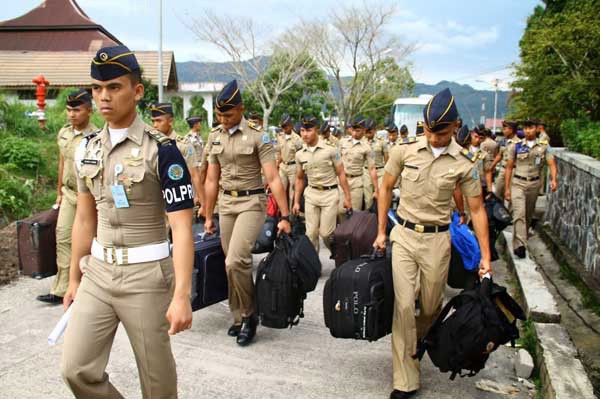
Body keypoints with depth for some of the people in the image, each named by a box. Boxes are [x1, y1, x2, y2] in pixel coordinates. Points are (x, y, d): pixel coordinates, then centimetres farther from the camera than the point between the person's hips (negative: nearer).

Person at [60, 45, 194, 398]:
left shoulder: (161, 150, -13)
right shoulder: (89, 149, 6)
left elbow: (182, 228, -16)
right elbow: (85, 219, 15)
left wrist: (182, 296, -22)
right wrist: (74, 278, 18)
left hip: (146, 275, -5)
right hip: (98, 272, 6)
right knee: (76, 370, 5)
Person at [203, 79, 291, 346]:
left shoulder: (257, 136, -9)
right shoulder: (215, 136, 7)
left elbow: (273, 178, -13)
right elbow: (212, 180, 11)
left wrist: (285, 217, -17)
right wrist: (208, 216, 12)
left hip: (251, 202, -5)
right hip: (225, 203, 6)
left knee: (236, 261, -18)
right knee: (233, 264, 10)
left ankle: (249, 314, 4)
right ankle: (239, 318, 25)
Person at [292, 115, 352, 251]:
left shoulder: (330, 149, -9)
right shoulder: (300, 154, 3)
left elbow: (341, 174, -4)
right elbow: (299, 179, 13)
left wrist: (347, 197, -5)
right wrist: (296, 202, 11)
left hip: (330, 193, -4)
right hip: (311, 194, 4)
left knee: (325, 233, -4)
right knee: (311, 233, 4)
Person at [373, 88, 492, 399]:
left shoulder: (463, 162, -7)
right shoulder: (404, 150, -6)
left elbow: (477, 210, 0)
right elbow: (386, 188, 7)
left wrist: (485, 256, -2)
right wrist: (381, 232, 6)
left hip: (437, 240, 0)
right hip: (404, 236, 0)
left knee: (431, 308, 12)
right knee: (403, 306, -6)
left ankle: (414, 347, 45)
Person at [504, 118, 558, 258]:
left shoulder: (544, 146, 4)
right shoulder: (516, 146, 1)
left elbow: (551, 164, -5)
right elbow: (509, 168, 4)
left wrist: (553, 179, -24)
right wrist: (507, 188, 0)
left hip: (534, 184, 2)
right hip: (518, 183, -2)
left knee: (528, 215, 14)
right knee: (519, 213, -17)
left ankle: (522, 238, 34)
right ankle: (519, 244, -24)